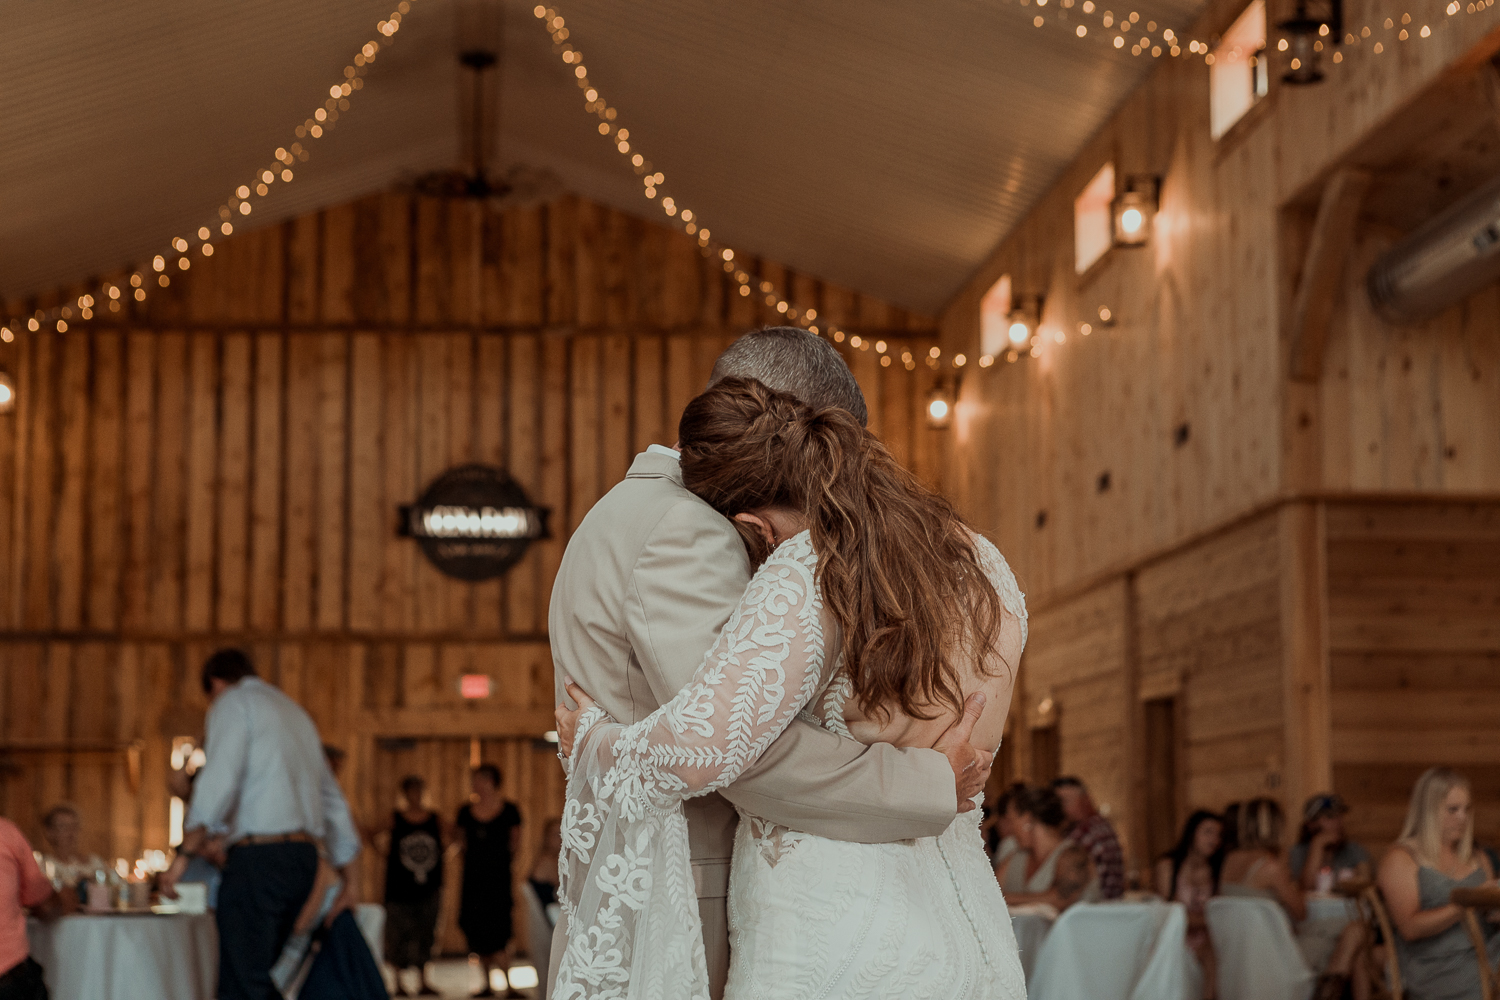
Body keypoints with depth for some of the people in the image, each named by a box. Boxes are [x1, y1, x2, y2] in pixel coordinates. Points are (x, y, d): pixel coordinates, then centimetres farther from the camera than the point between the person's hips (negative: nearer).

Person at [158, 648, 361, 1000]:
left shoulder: (232, 703, 1)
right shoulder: (294, 711, 25)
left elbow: (219, 782, -16)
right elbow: (333, 800, 26)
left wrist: (184, 854, -19)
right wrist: (348, 879, 29)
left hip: (259, 856, -8)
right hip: (304, 857, 8)